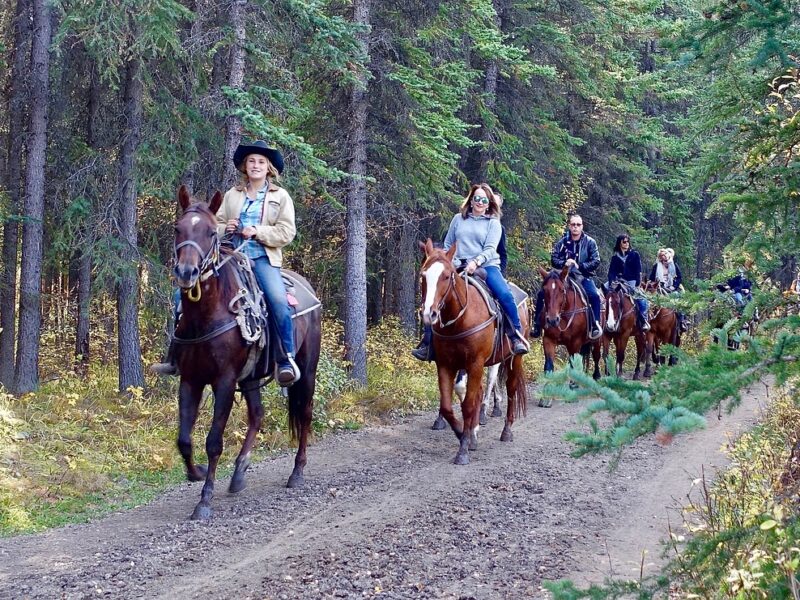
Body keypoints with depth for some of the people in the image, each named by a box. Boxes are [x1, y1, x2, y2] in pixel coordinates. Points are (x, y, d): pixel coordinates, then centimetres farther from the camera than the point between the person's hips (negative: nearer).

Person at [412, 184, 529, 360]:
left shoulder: (493, 223, 7)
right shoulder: (458, 219, 14)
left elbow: (490, 249, -6)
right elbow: (448, 245, 19)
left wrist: (476, 262, -23)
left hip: (486, 266, -2)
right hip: (459, 267, 2)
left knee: (505, 295, -27)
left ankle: (517, 337, -15)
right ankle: (427, 343, -6)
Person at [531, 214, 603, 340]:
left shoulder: (590, 242, 0)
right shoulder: (562, 242, 6)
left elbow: (596, 261, -4)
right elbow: (553, 259, 4)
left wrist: (580, 266, -16)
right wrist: (564, 263, -15)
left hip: (583, 277, -2)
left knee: (594, 295, -32)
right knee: (542, 293, -11)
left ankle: (595, 326, -23)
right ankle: (537, 325, -3)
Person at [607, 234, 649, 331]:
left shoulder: (635, 255, 6)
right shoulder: (615, 257, 11)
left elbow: (638, 271, 1)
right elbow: (611, 272, 7)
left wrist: (637, 284, -9)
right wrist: (611, 283, -10)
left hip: (632, 282, -2)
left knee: (640, 298, -24)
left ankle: (644, 321, -15)